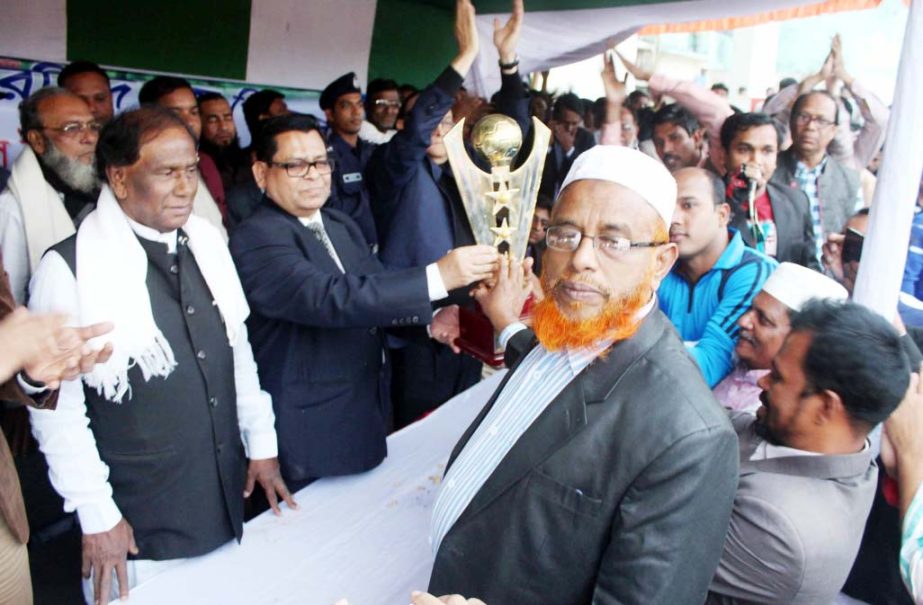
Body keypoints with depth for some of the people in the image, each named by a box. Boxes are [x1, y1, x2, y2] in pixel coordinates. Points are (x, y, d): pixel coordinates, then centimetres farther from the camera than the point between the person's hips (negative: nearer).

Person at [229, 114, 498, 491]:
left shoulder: (343, 225, 9)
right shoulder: (255, 240, -18)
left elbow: (376, 293, 12)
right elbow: (330, 298, -32)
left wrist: (430, 319, -10)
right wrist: (438, 277, -37)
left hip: (369, 413, 7)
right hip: (311, 432, -7)